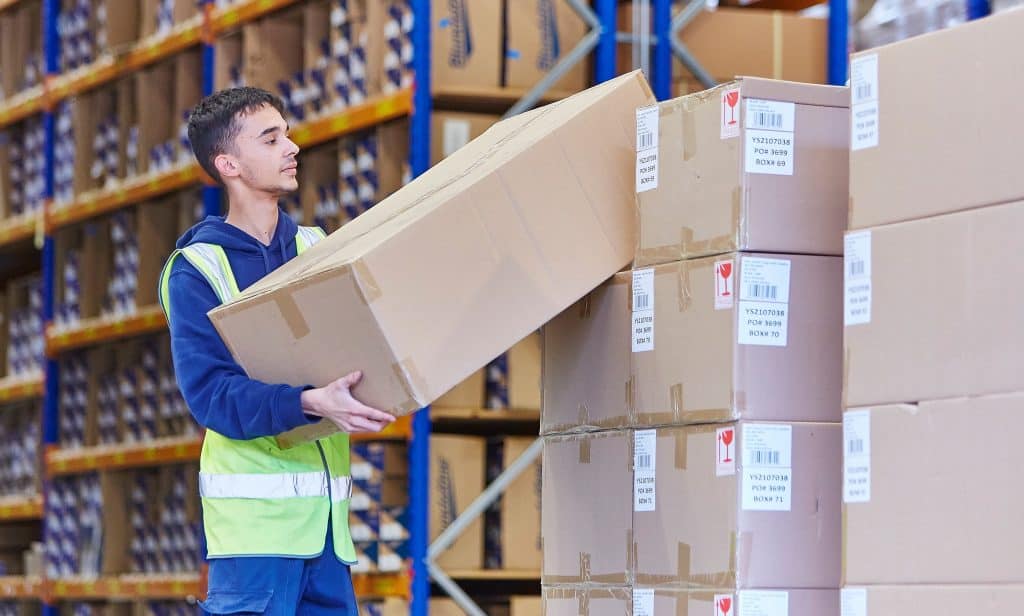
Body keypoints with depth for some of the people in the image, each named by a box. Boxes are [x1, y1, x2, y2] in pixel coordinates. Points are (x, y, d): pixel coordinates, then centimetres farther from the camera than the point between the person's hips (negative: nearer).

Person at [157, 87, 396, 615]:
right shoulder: (196, 269, -3)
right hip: (256, 507, -6)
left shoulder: (315, 247, 13)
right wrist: (310, 403, -28)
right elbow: (209, 392, -15)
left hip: (326, 508, 6)